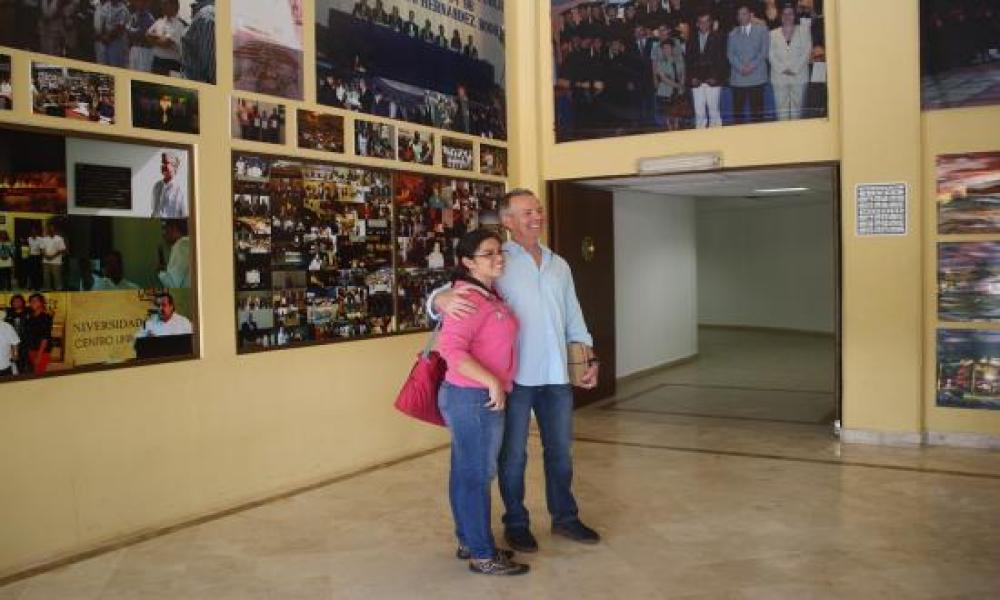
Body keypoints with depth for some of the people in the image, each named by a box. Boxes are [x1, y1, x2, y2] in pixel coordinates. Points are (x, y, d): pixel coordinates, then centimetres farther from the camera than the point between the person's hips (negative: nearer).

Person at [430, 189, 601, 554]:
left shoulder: (559, 264, 13)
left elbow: (573, 319, 19)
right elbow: (441, 296, -14)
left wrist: (589, 358, 9)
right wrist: (444, 300, -37)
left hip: (556, 376, 5)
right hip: (515, 376, -5)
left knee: (560, 450, 15)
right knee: (514, 454, 7)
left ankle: (565, 517, 30)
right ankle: (515, 523, 23)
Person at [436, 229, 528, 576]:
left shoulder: (489, 294, 12)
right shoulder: (468, 297, -19)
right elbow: (451, 349, -28)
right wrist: (493, 383, -26)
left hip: (475, 397, 10)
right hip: (473, 399, -10)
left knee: (466, 473, 16)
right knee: (477, 475, -1)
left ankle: (468, 542, 28)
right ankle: (483, 555, 9)